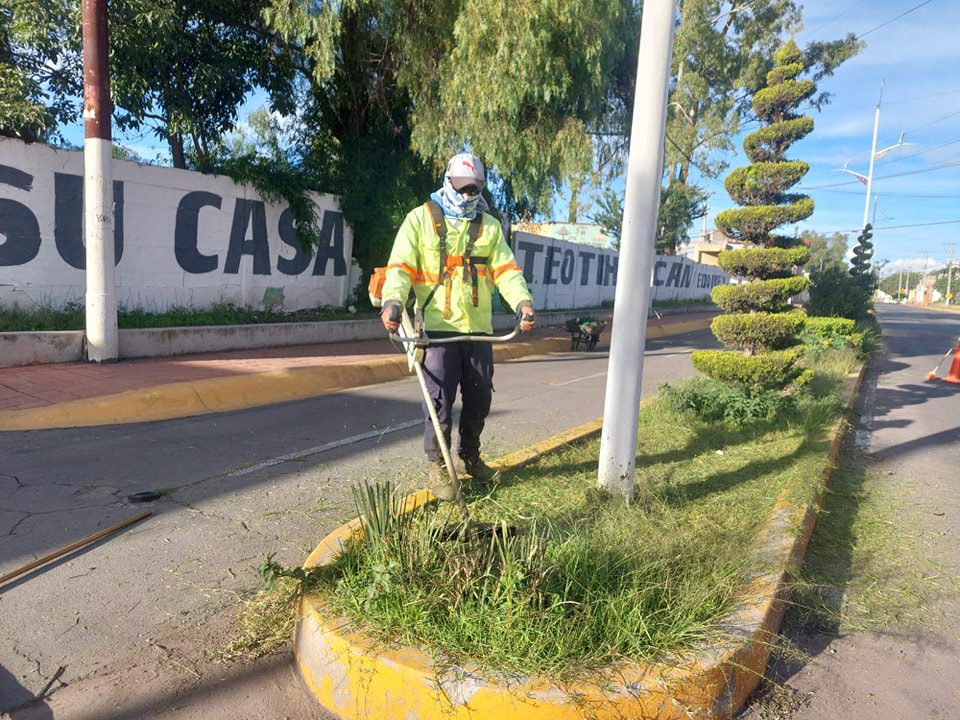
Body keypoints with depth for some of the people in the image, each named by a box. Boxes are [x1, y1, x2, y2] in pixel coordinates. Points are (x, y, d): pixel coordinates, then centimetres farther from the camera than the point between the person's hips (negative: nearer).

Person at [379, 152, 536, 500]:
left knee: (479, 399, 12)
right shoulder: (421, 219, 3)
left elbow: (505, 269, 4)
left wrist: (522, 301, -14)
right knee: (439, 400, -5)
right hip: (437, 327, -4)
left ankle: (469, 457, 32)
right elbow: (401, 265, -7)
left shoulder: (489, 227, 14)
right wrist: (393, 300, -26)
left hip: (478, 329, 4)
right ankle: (438, 467, 12)